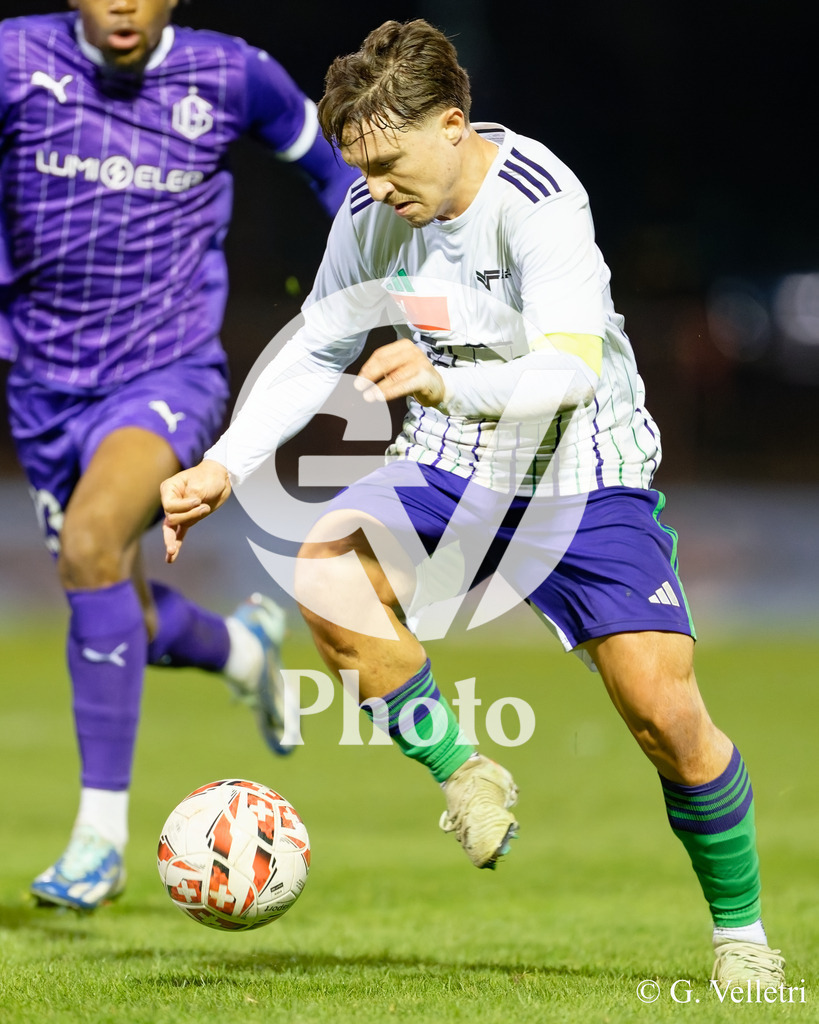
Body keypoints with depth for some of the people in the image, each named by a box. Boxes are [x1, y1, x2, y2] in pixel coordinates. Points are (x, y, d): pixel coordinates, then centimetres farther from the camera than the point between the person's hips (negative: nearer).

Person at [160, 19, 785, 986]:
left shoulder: (541, 202, -23)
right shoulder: (370, 210, -6)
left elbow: (569, 371, -35)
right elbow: (314, 352, 7)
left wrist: (444, 379, -52)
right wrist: (223, 467, -5)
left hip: (580, 472, -4)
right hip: (446, 467, 4)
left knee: (665, 712, -12)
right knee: (323, 573, -27)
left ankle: (739, 929, 13)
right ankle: (459, 771, -5)